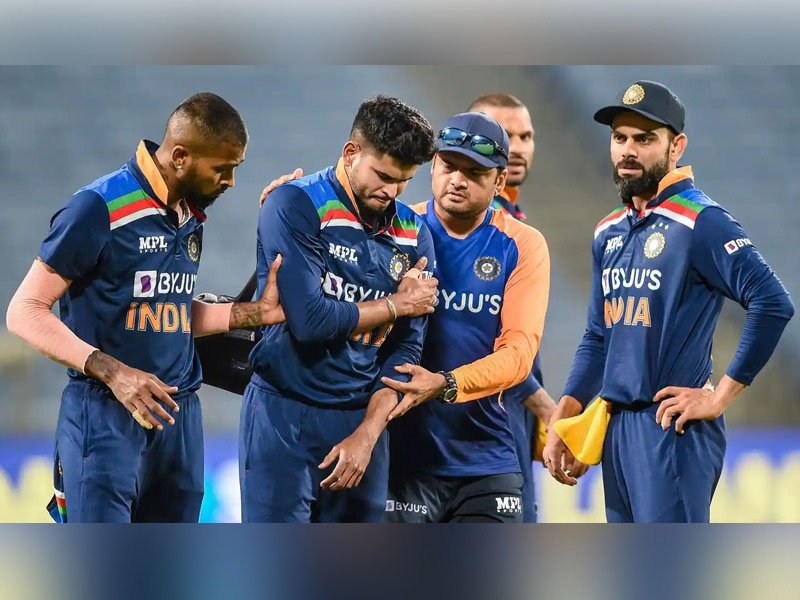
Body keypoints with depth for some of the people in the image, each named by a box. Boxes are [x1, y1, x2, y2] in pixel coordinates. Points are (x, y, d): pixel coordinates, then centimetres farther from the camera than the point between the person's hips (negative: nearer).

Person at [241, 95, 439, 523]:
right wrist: (396, 304, -5)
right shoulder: (295, 206, -9)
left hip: (362, 420, 5)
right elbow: (309, 320, -18)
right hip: (284, 417, -5)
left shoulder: (413, 234, 7)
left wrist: (367, 434, -7)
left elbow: (406, 349, 4)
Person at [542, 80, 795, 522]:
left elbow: (772, 304, -18)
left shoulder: (700, 222, -9)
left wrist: (720, 396, -16)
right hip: (616, 427, 8)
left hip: (672, 428, -8)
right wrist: (563, 418, 12)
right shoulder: (608, 234, 16)